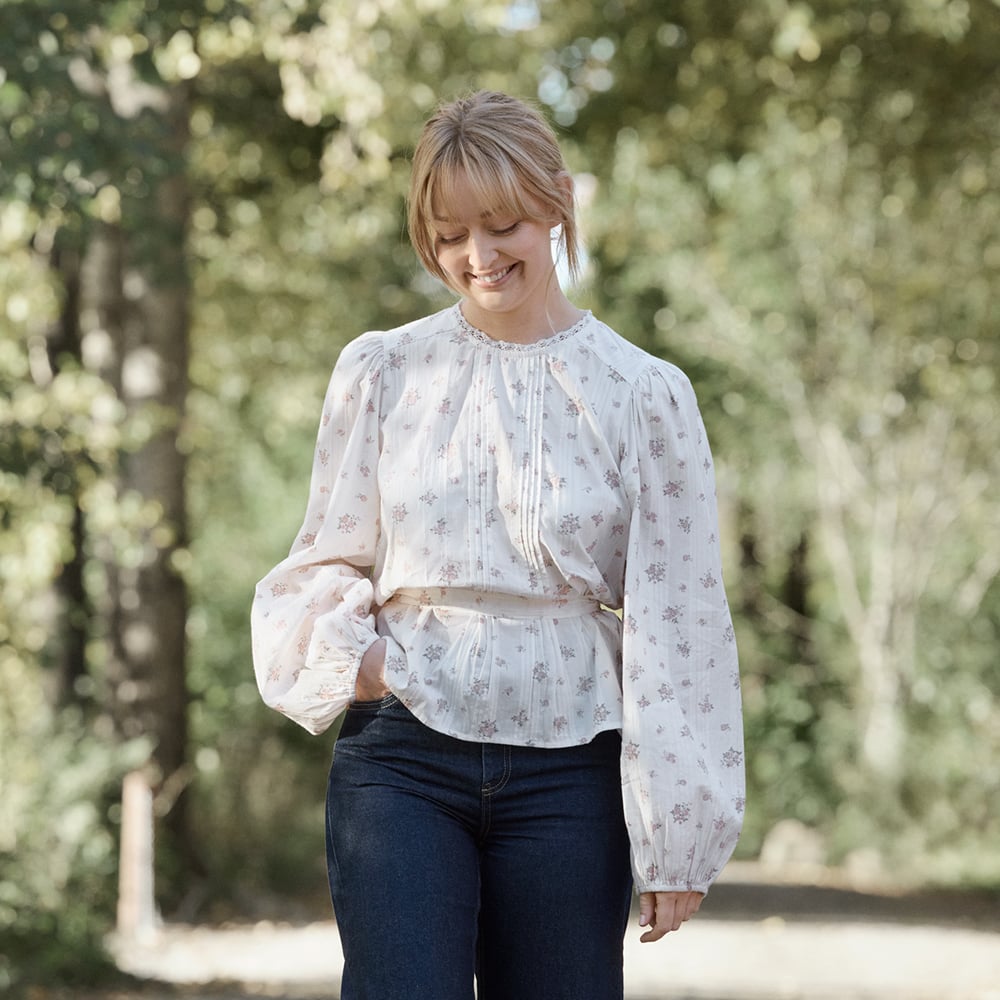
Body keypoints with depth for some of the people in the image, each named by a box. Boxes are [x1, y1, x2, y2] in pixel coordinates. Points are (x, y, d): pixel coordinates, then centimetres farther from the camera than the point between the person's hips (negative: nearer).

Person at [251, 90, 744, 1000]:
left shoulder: (643, 394, 2)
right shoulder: (383, 372, 6)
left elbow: (676, 622, 1)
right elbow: (328, 560, 16)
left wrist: (679, 836, -1)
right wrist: (346, 652, -7)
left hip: (568, 774, 0)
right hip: (401, 759, 0)